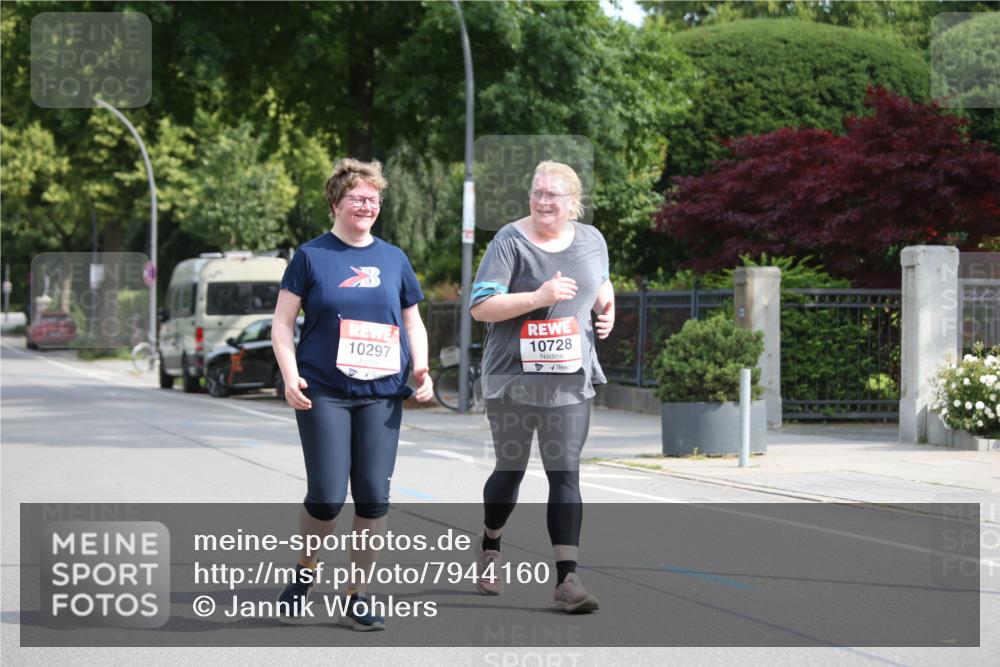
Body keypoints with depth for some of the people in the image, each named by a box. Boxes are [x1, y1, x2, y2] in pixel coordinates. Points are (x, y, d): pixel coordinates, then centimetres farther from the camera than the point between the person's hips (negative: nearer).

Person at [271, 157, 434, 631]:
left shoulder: (393, 259, 12)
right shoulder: (311, 256, 3)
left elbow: (413, 323, 19)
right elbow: (283, 322, 2)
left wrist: (422, 370, 3)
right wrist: (290, 376, -12)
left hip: (381, 395, 3)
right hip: (323, 394, -3)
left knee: (373, 497, -1)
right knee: (327, 496, -8)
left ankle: (357, 599, 10)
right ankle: (304, 572, 20)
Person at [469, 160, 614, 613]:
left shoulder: (591, 240, 6)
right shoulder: (511, 242, -9)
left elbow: (601, 284, 28)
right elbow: (480, 306, -15)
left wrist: (607, 308, 7)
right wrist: (539, 297, -24)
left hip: (570, 380, 2)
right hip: (513, 377, -2)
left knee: (565, 474, -6)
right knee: (510, 469, 11)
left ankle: (566, 580, -9)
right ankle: (490, 550, 38)